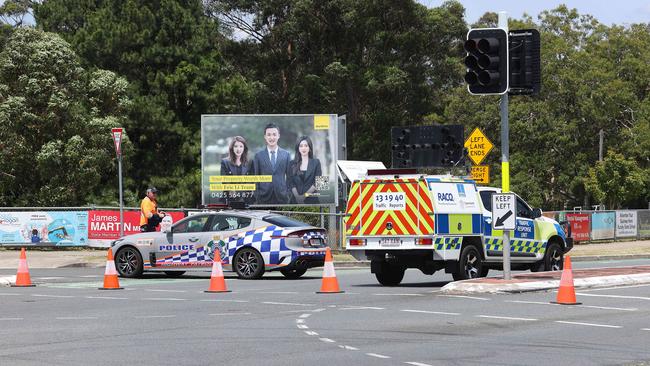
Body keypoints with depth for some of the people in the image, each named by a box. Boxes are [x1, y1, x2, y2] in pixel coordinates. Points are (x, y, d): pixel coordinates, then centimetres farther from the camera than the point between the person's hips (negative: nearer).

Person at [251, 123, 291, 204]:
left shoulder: (286, 154, 7)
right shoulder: (258, 156, 6)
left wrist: (289, 193, 1)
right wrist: (257, 195, -1)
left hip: (282, 197, 1)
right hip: (264, 197, -1)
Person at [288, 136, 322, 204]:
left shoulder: (316, 162, 4)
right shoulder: (293, 163, 8)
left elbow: (317, 183, -2)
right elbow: (291, 182, 3)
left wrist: (305, 195, -11)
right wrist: (297, 196, -11)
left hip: (311, 199, -1)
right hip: (296, 200, 1)